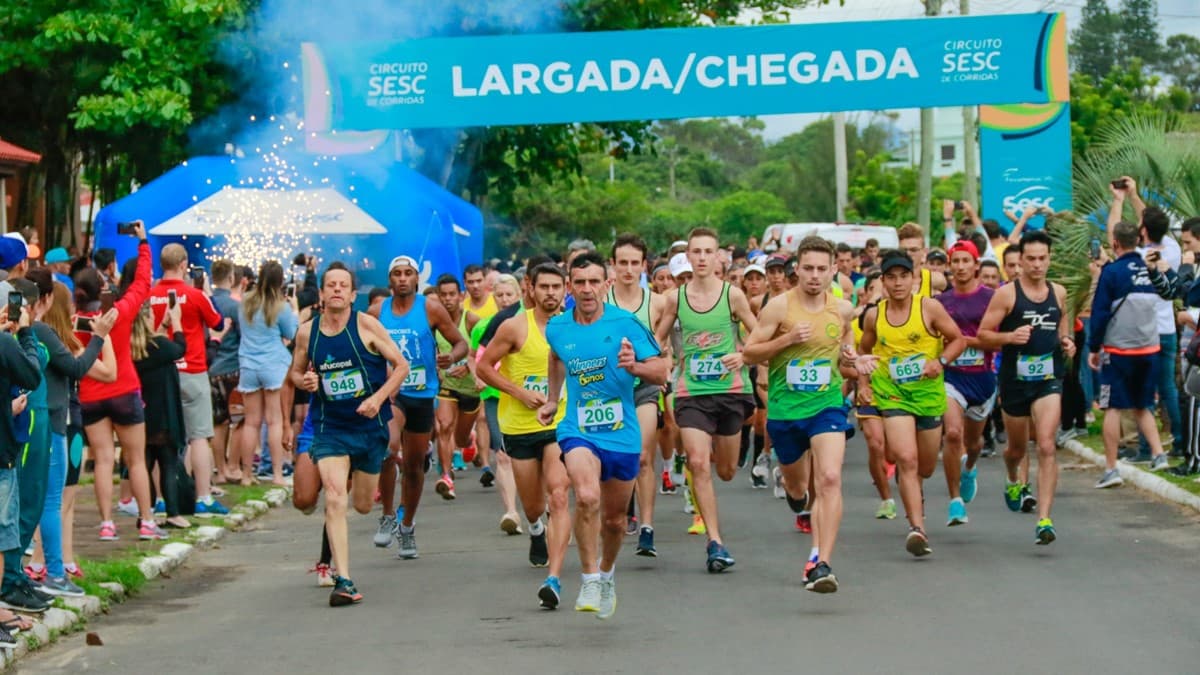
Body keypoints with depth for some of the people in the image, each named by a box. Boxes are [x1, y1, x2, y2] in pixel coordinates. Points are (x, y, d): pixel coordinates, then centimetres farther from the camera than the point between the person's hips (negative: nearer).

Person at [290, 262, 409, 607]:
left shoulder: (366, 326, -8)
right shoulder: (307, 332, -1)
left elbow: (401, 365, -4)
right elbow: (296, 370, 15)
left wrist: (378, 398, -17)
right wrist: (303, 380, -9)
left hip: (370, 426, 0)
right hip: (329, 427, 0)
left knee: (362, 505, 13)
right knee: (334, 500, -18)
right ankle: (343, 581, -18)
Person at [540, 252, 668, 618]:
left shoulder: (626, 323, -8)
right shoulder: (557, 328, 1)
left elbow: (660, 372, -8)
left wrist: (634, 366, -27)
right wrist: (552, 399, 24)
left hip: (623, 434, 0)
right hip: (578, 431, 0)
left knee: (614, 518, 14)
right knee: (587, 497, -29)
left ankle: (607, 571, 44)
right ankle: (590, 581, -16)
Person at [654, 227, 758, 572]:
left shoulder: (732, 295, -4)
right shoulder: (676, 298, 1)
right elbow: (657, 339, 15)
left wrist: (743, 356, -17)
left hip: (729, 390, 0)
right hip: (691, 392, 0)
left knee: (726, 472, 11)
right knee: (698, 463, -15)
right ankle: (715, 542, -11)